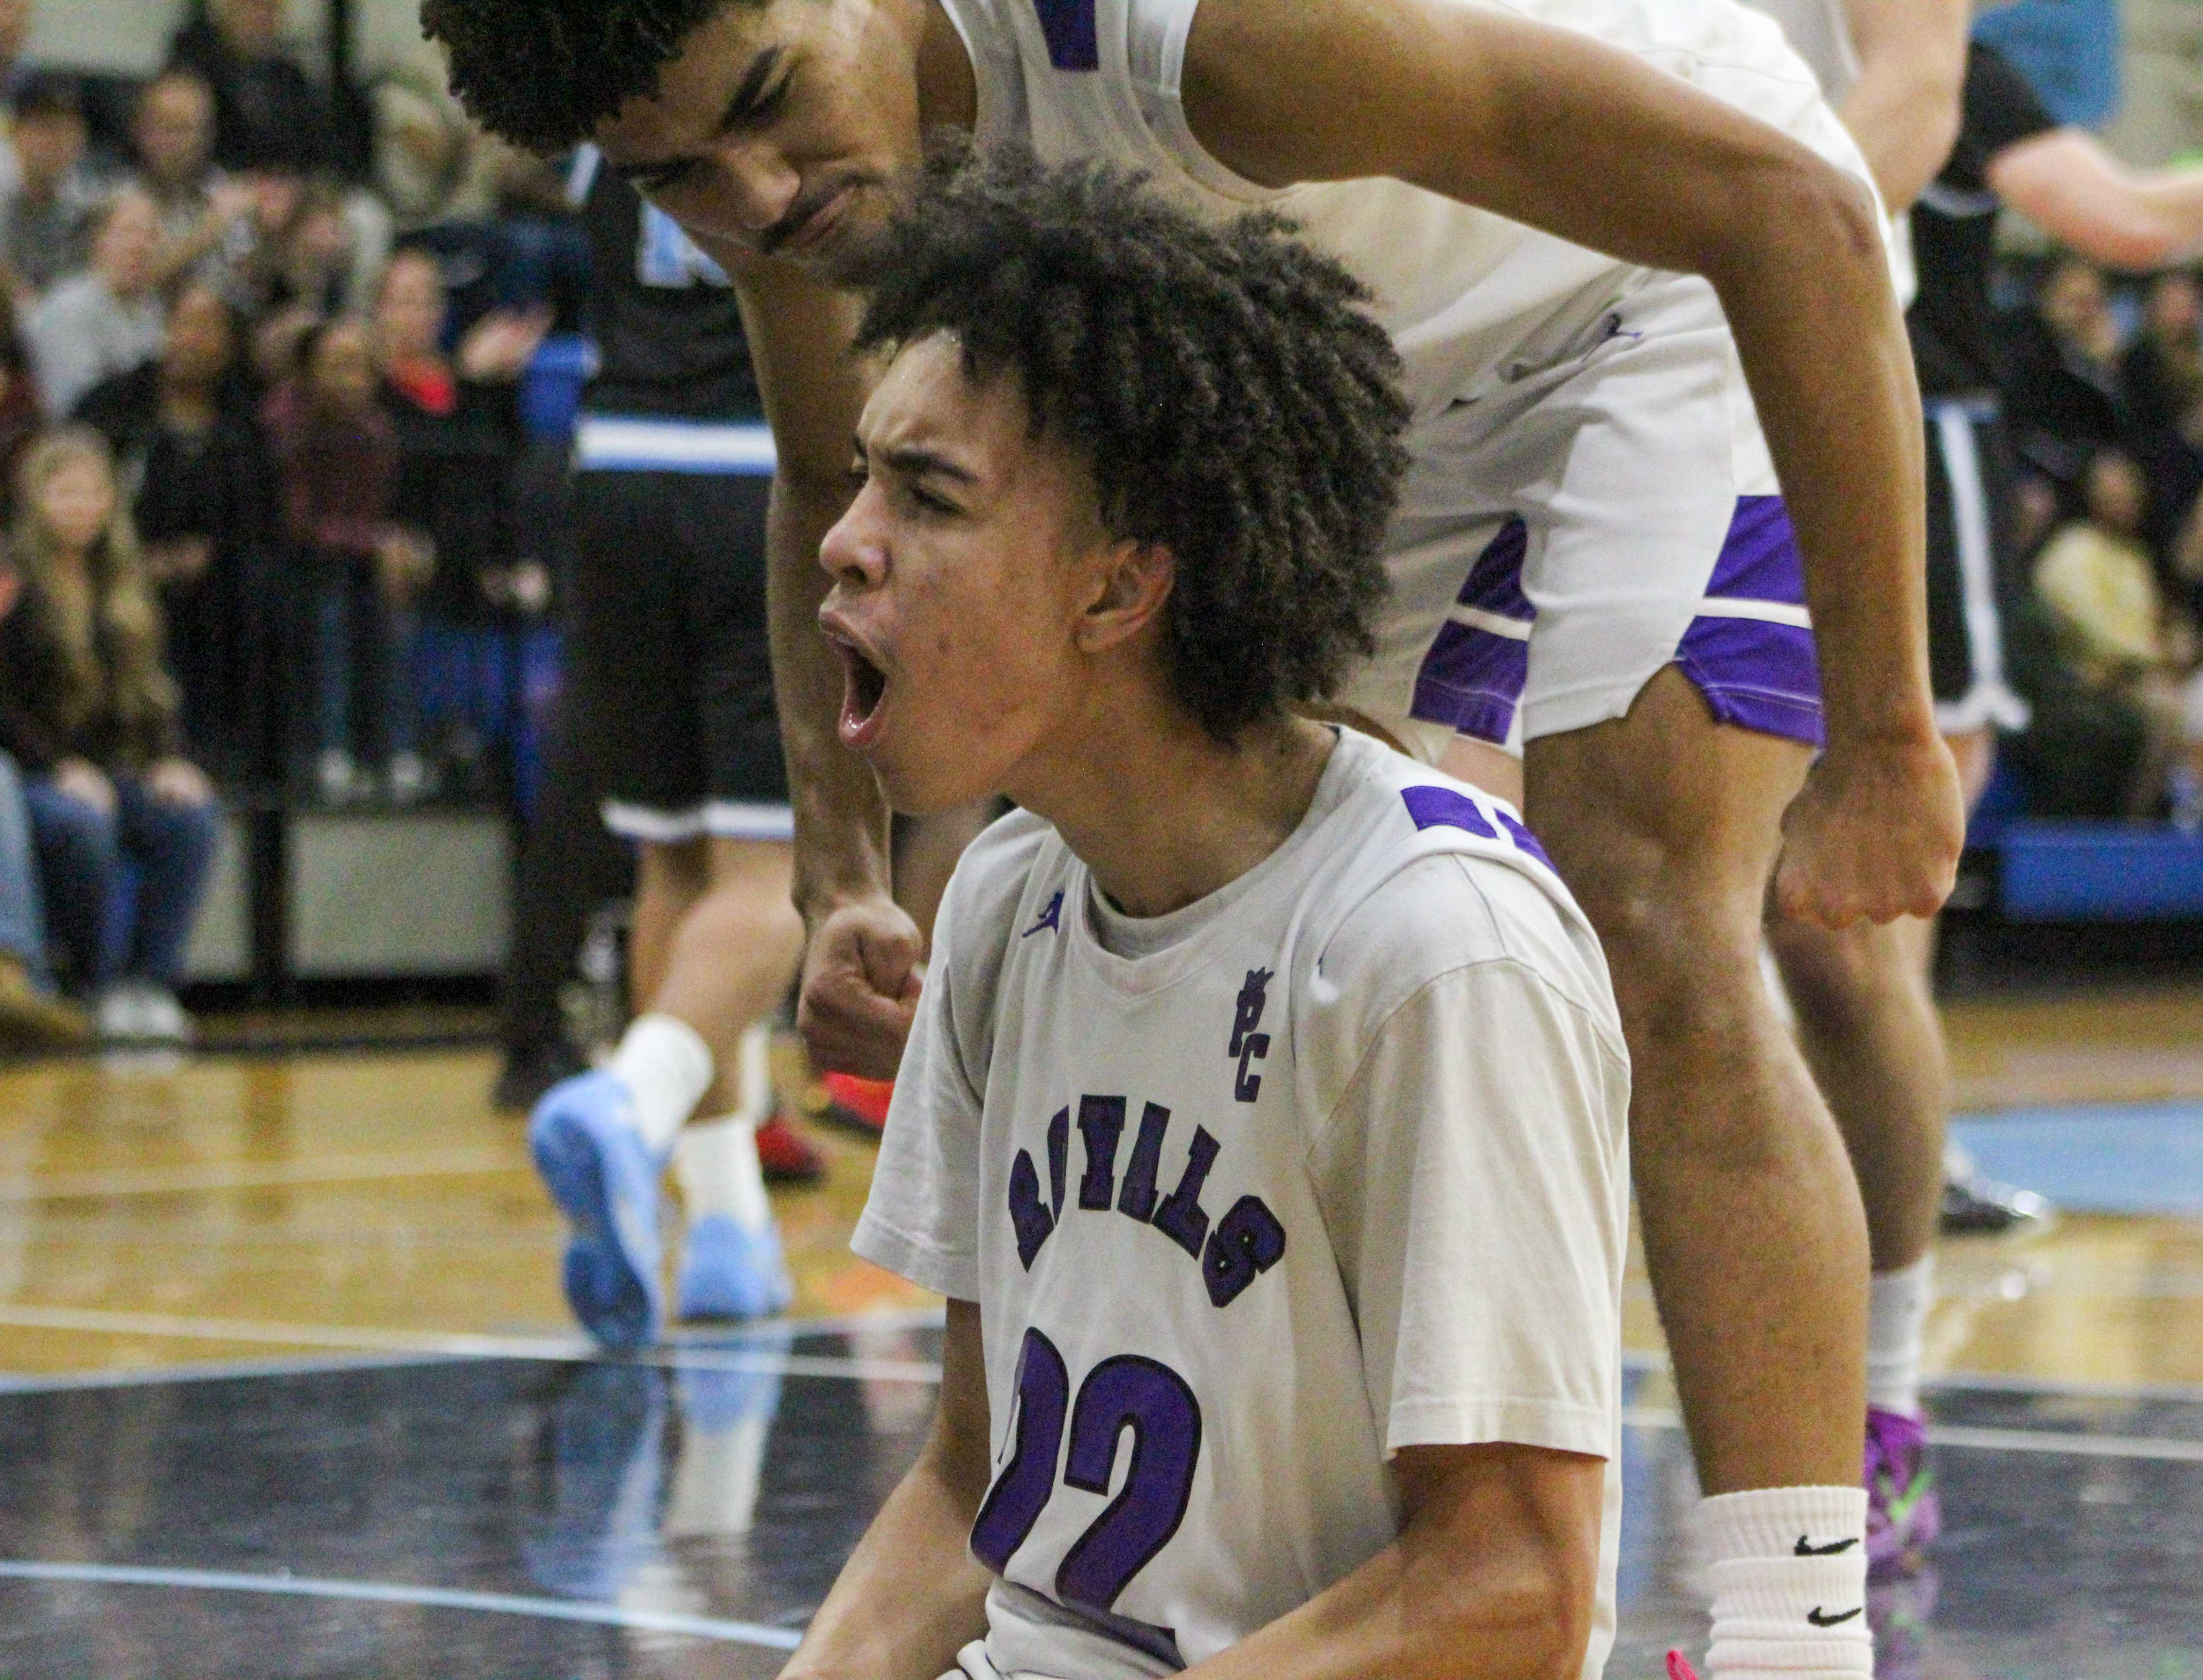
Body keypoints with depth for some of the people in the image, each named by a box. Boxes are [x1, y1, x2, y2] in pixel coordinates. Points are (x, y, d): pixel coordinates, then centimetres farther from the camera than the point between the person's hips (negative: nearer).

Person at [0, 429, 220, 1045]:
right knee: (81, 825, -37)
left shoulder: (123, 585, 15)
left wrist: (166, 761, -3)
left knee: (191, 815, -23)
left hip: (110, 768, 6)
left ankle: (152, 980, -20)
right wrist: (61, 768, -18)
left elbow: (148, 687, 14)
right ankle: (103, 987, -21)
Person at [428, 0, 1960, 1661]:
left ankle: (1796, 1634, -25)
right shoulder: (788, 156, -17)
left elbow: (1794, 210, -38)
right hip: (1391, 365, 8)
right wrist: (849, 883, -8)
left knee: (1654, 937, -23)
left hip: (1682, 288, -8)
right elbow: (832, 489, 6)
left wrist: (1882, 734, -36)